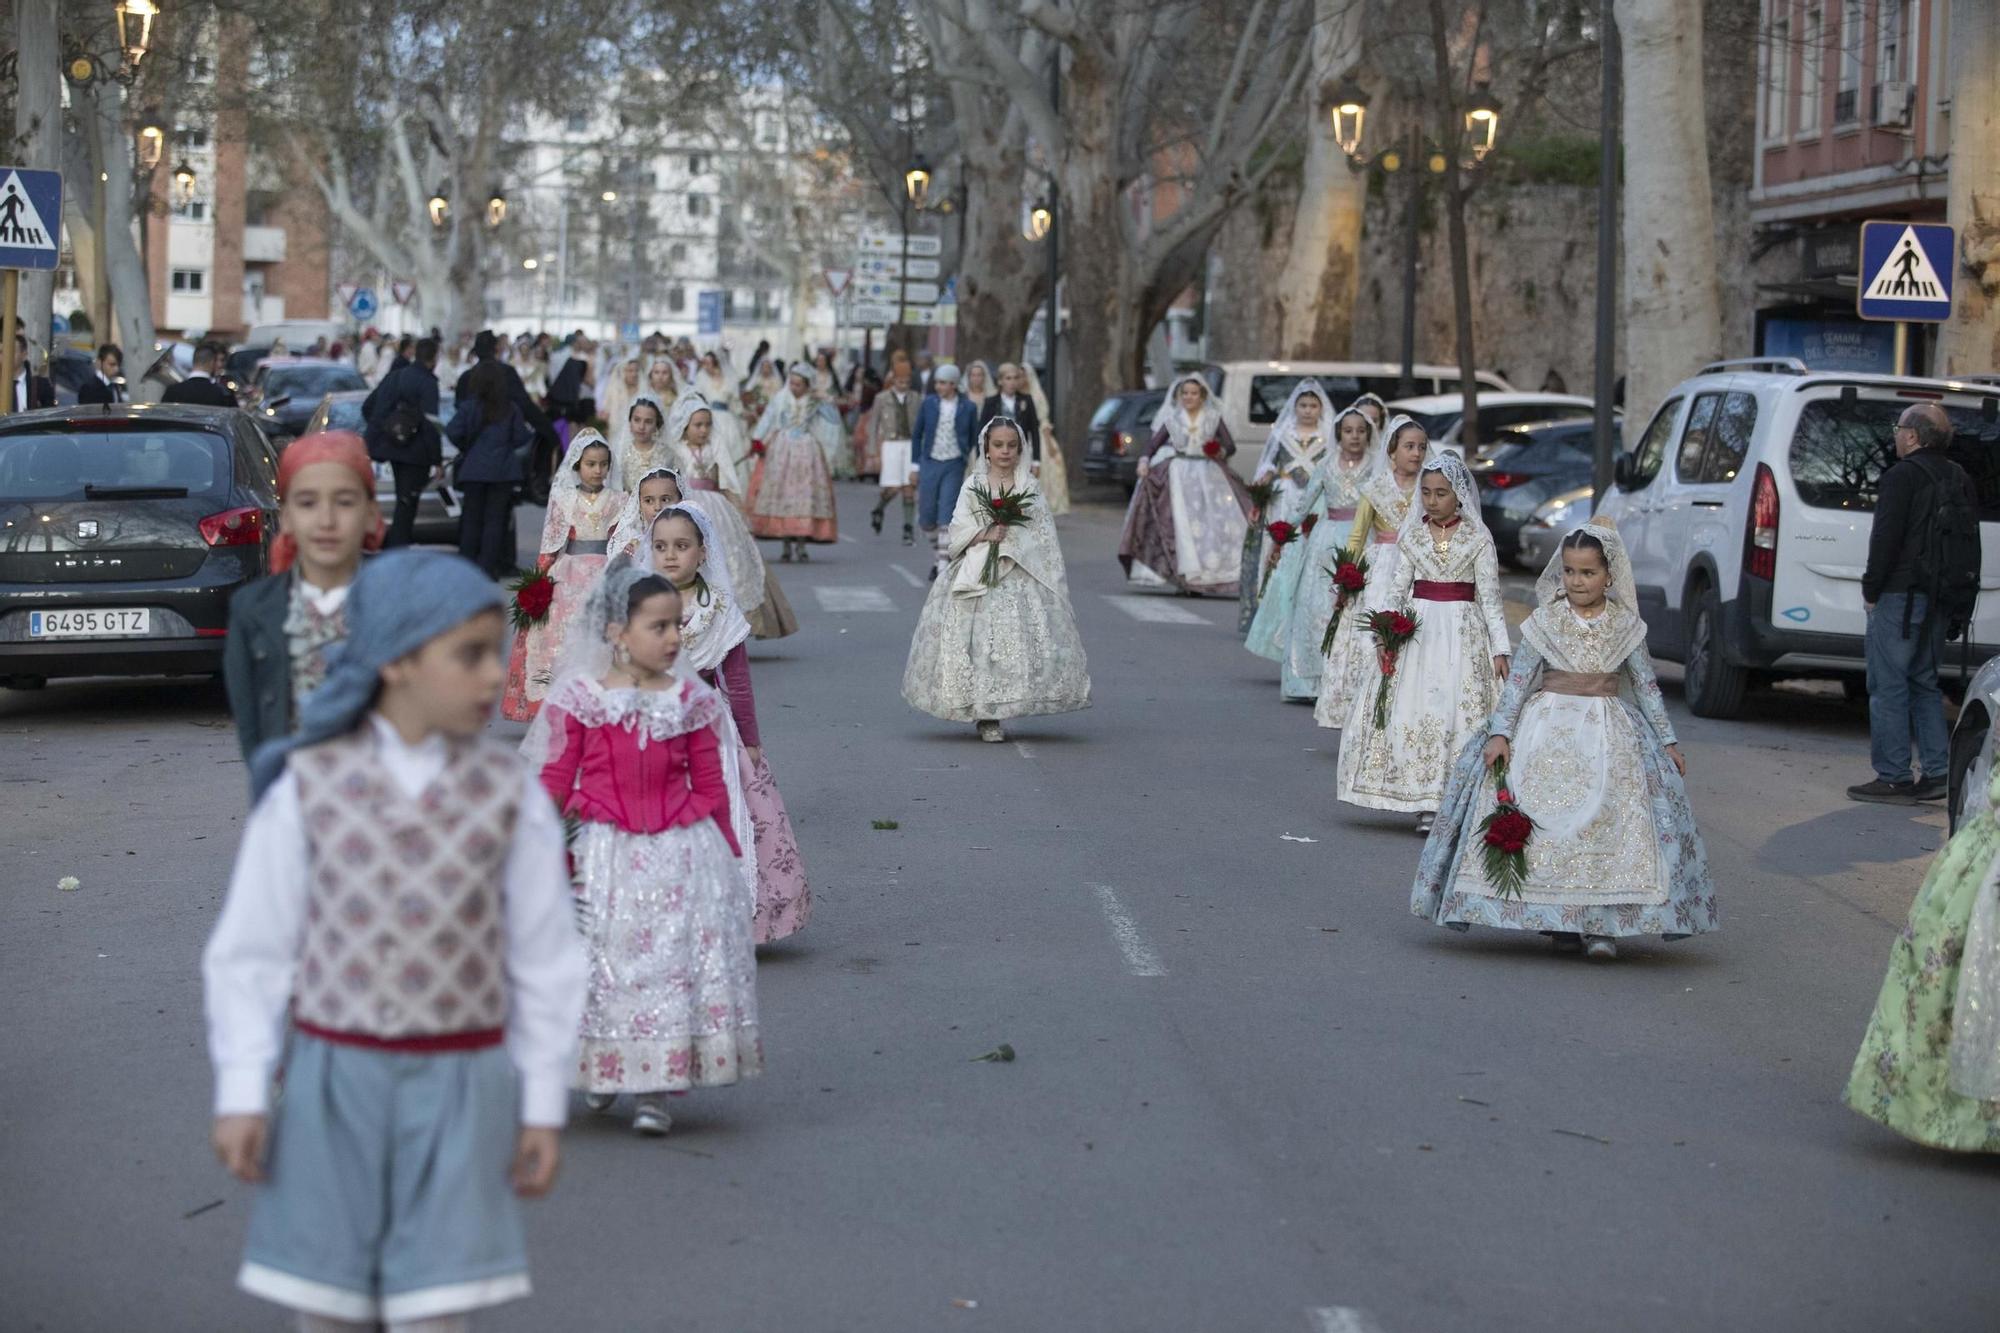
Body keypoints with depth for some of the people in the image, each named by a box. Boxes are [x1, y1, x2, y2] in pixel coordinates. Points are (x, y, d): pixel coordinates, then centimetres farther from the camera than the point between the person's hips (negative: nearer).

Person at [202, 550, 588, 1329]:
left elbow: (545, 959, 4)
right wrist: (241, 1093, -1)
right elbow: (250, 950, 2)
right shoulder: (308, 785, -3)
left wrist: (543, 1107, 4)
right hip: (332, 1079, 0)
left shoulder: (508, 793, -1)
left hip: (458, 1087, 0)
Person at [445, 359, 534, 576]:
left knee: (471, 518, 10)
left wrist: (465, 448, 7)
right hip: (503, 471, 0)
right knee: (495, 519, 5)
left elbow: (453, 432, -11)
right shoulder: (511, 410, -3)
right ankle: (488, 565, 1)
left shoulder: (468, 407, -6)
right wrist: (531, 432, 22)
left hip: (474, 469, 0)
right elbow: (521, 438, 0)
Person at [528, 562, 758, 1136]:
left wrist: (727, 854, 5)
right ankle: (601, 1070, 29)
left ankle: (654, 1090, 7)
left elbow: (710, 787, 7)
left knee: (669, 964, -1)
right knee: (602, 964, 8)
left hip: (678, 853, 1)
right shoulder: (578, 698, -3)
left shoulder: (690, 700, 1)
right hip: (603, 854, -1)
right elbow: (553, 783, 0)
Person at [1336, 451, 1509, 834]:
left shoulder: (1478, 538, -1)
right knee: (1412, 711, -4)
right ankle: (1424, 802, 2)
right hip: (1418, 629, 2)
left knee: (1459, 712, -5)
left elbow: (1490, 597, -1)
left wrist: (1500, 648, -6)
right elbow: (1398, 590, 8)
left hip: (1463, 632, -2)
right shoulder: (1411, 535, 6)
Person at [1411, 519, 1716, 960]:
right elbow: (1518, 680, -1)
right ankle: (1554, 917, 1)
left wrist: (1668, 741, 9)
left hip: (1608, 733, 1)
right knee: (1542, 818, -9)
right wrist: (1500, 732, -10)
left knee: (1609, 820, -11)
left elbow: (1647, 686, 10)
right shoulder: (1545, 622, 0)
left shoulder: (1625, 626, 4)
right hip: (1547, 729, -1)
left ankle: (1602, 923, -8)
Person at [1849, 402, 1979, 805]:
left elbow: (1886, 540, -17)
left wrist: (1871, 589, -8)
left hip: (1901, 596, -8)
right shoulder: (1960, 480, 14)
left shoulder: (1902, 477, -11)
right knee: (1924, 685, 16)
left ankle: (1893, 778, -4)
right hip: (1942, 601, 8)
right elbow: (1972, 542, 16)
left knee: (1888, 687, -3)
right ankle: (1938, 772, 12)